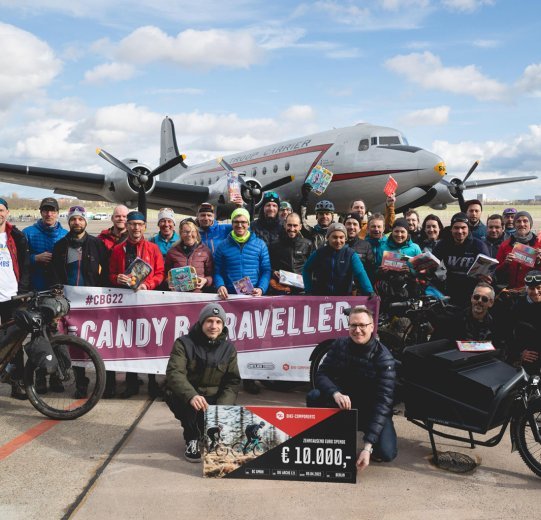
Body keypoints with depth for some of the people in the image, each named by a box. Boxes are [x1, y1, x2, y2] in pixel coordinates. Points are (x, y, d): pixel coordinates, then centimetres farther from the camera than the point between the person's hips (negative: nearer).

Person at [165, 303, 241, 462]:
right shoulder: (184, 343, -12)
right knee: (190, 404, -37)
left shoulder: (228, 348, 0)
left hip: (212, 398, 4)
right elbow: (174, 373, -27)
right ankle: (192, 439, -8)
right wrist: (191, 396, -47)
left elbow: (233, 382, -1)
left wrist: (222, 407, -21)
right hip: (184, 396, -4)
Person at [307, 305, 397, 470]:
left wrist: (367, 446, -36)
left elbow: (383, 401, -27)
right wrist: (336, 393, -38)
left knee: (386, 453, -25)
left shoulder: (384, 358, -21)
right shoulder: (339, 345, -8)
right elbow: (321, 375, -13)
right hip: (343, 402, 3)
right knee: (314, 396, -25)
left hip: (372, 411, -2)